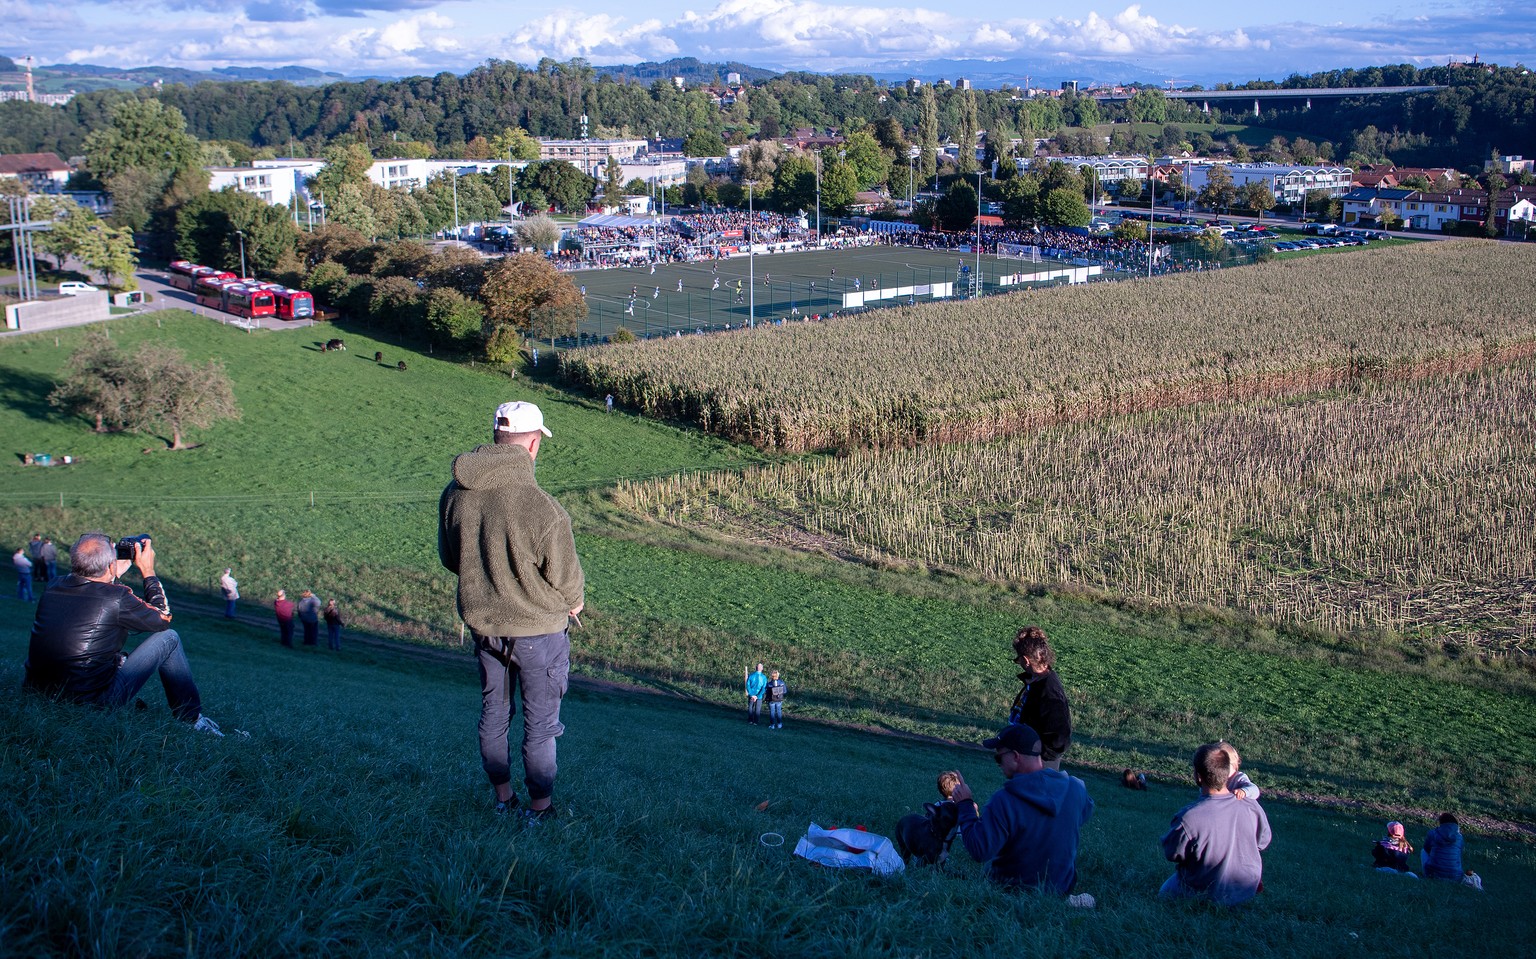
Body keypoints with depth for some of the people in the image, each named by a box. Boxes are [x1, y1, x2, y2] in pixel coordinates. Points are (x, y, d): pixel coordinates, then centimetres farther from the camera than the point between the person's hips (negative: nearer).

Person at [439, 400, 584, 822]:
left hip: (482, 623, 5)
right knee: (540, 722, 11)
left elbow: (449, 559, 6)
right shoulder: (542, 509, -29)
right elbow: (567, 577, -15)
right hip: (538, 629, -5)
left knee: (493, 712, 22)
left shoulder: (454, 495, -10)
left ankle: (502, 798, 37)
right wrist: (572, 601, 7)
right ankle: (540, 807, 24)